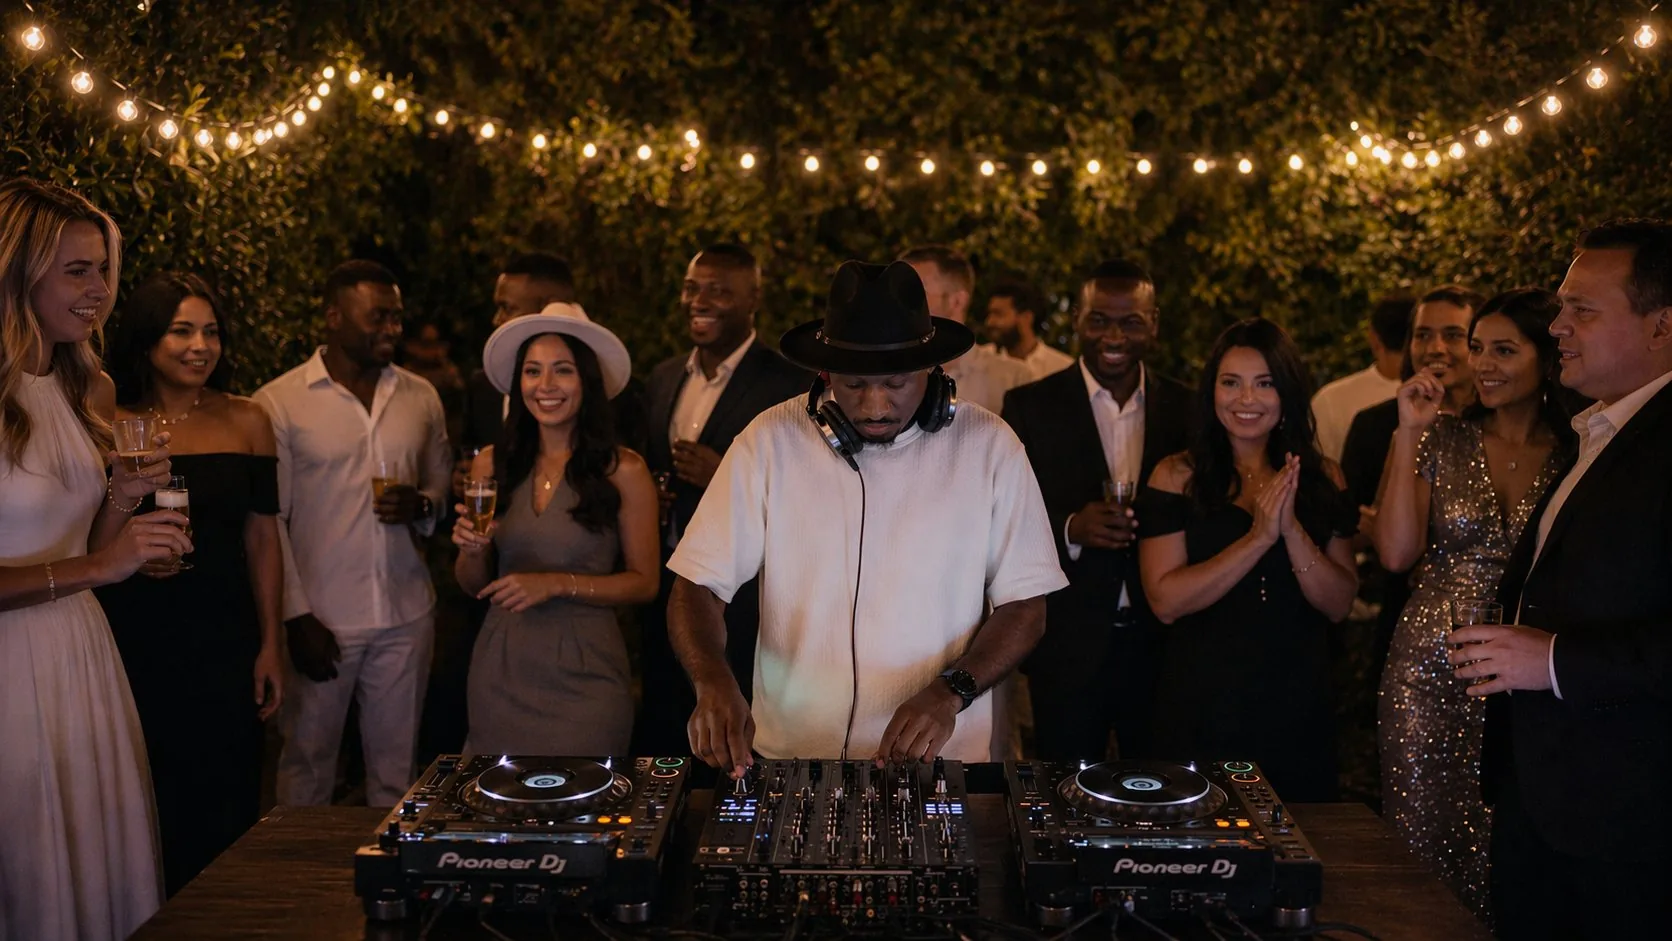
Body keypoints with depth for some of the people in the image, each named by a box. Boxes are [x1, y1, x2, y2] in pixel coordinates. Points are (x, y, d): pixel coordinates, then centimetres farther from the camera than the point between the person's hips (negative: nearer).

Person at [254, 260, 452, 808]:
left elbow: (443, 480, 18)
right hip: (319, 617, -3)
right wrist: (296, 615, -7)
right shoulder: (278, 402, -4)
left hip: (406, 615, 3)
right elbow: (269, 521, -2)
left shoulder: (421, 397, 7)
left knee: (396, 765, 10)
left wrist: (423, 504, -6)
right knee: (308, 763, 8)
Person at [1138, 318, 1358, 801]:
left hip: (1298, 710, 3)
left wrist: (1292, 528, -16)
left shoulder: (1321, 479, 5)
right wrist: (1259, 536, -18)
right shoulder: (1178, 476, -4)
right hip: (1200, 710, -2)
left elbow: (1338, 605, -2)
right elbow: (1165, 601, -13)